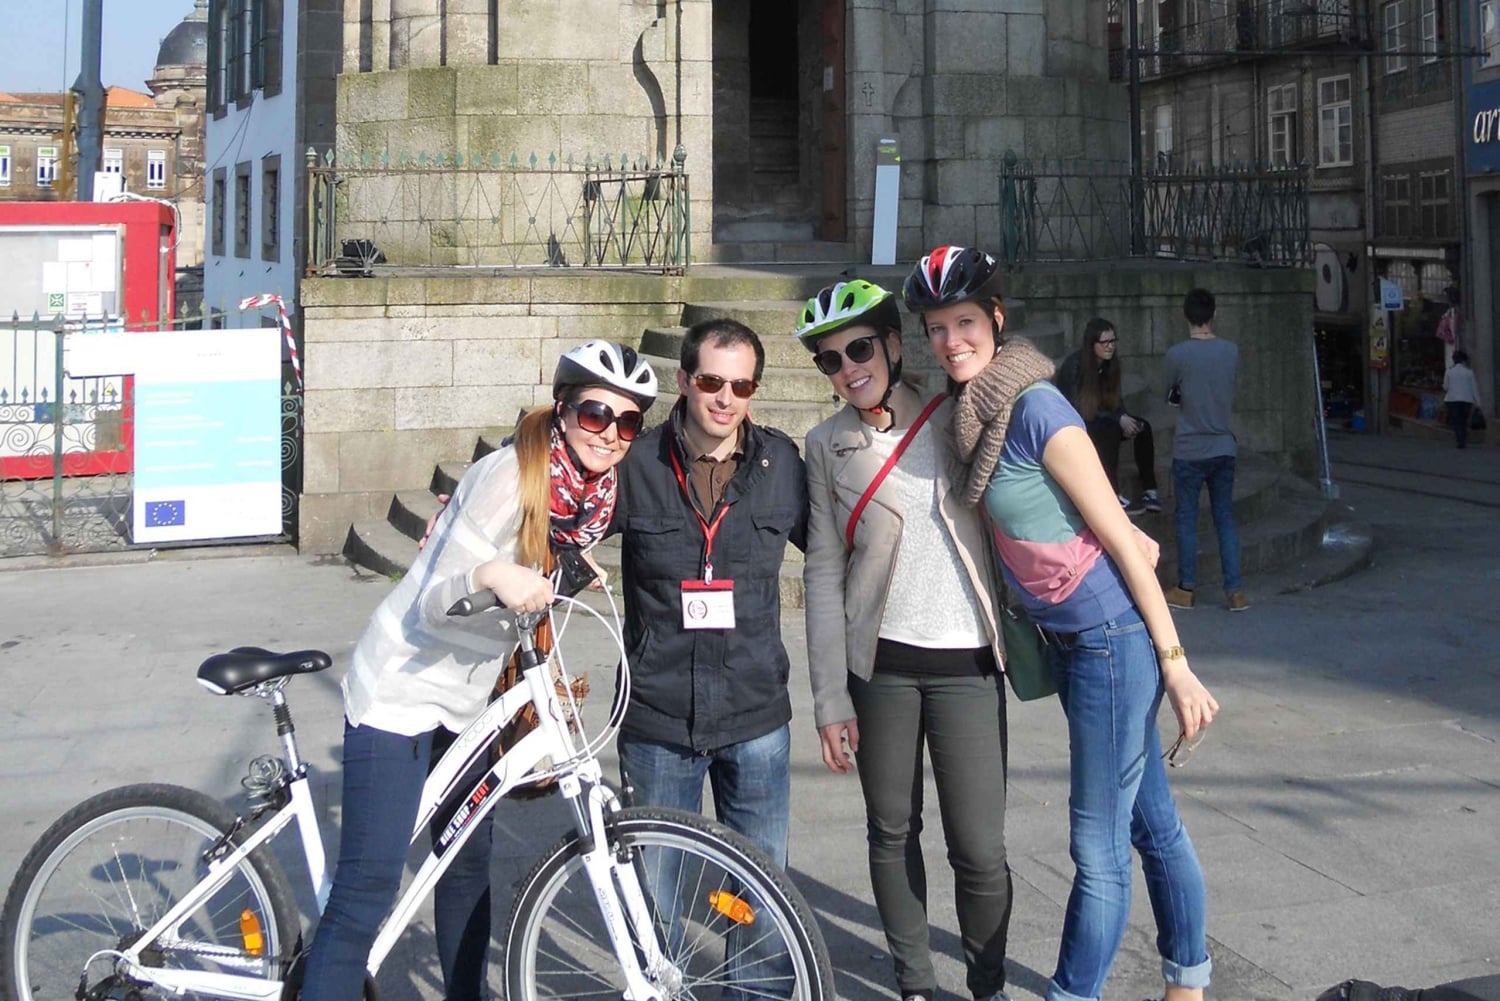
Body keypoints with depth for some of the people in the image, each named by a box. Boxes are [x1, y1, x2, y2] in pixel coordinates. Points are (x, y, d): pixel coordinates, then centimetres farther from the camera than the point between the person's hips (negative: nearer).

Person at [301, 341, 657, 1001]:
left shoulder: (591, 490, 0)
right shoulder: (511, 475, -23)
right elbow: (433, 602, -28)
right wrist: (490, 574, -44)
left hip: (464, 700, 8)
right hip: (402, 690, -8)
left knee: (469, 865, 17)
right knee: (366, 892, -10)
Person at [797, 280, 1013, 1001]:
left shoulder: (957, 416, 3)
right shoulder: (829, 445, 4)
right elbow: (823, 574, 2)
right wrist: (830, 699, -2)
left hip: (966, 665, -1)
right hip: (880, 665, 1)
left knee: (979, 851, -3)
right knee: (893, 833, 10)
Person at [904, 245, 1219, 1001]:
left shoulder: (1035, 409, -18)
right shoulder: (975, 412, 6)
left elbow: (1123, 539, -16)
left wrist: (1175, 663, -14)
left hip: (1113, 638, -9)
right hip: (1070, 640, 9)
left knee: (1098, 847, 2)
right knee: (1152, 821, 19)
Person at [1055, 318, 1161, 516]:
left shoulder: (1109, 363, -1)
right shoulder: (1074, 365, -21)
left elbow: (1115, 398, 8)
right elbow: (1079, 408, -22)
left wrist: (1124, 418, -15)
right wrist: (1119, 419, -25)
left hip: (1101, 418, 7)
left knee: (1143, 427, -15)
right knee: (1110, 431, -34)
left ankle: (1149, 491, -17)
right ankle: (1115, 497, -33)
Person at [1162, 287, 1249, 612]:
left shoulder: (1177, 354, -13)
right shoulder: (1231, 351, -1)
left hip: (1189, 451, -3)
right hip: (1224, 448, 3)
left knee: (1186, 519, 7)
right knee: (1225, 518, 9)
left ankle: (1186, 589, 13)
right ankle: (1235, 590, 6)